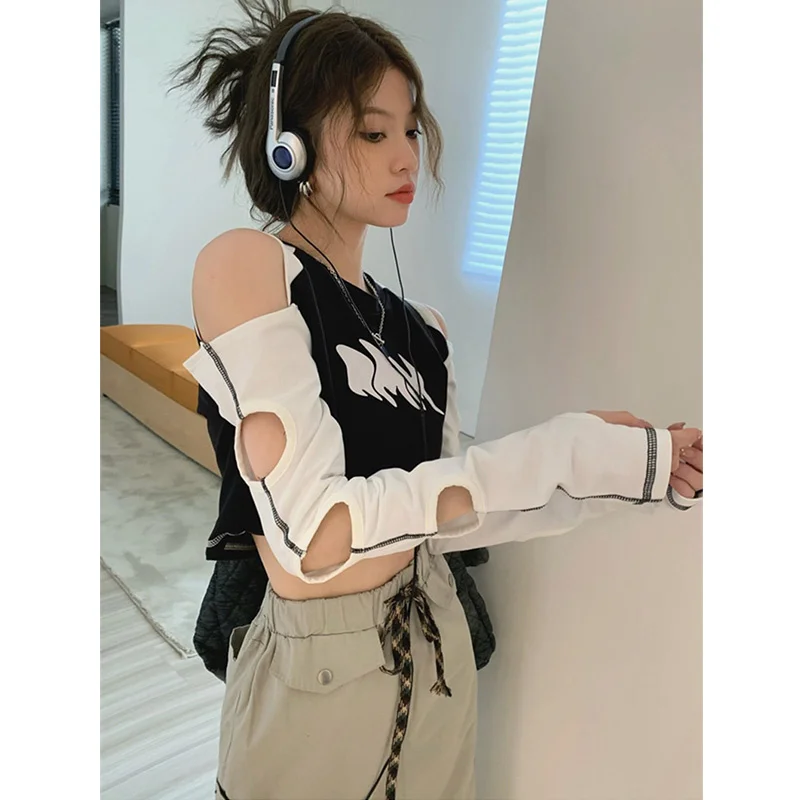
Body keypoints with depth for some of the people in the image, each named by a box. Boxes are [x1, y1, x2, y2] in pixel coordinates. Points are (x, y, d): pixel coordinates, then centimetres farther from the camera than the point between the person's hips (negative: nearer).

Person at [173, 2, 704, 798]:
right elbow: (314, 533, -25)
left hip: (435, 653, 6)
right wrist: (555, 455, -24)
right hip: (317, 671, -5)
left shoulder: (419, 329, 3)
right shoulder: (244, 264, -16)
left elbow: (443, 512, 3)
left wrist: (614, 475, -5)